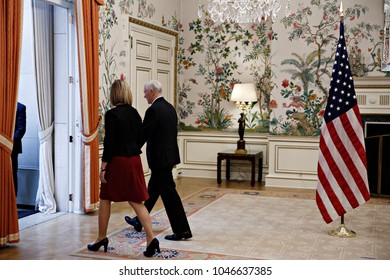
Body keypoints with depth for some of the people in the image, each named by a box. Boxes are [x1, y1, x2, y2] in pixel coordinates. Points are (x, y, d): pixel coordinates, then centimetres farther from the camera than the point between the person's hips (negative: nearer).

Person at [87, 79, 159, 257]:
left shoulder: (112, 114, -12)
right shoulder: (135, 113, 7)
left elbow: (109, 142, -15)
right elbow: (138, 137, 11)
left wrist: (103, 167, -11)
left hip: (117, 161, -6)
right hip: (134, 160, 6)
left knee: (105, 199, 12)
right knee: (136, 201, 7)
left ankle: (101, 238, 22)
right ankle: (151, 239, -4)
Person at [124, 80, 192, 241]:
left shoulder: (153, 110, -17)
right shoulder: (170, 108, 11)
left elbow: (143, 135, -16)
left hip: (159, 158, -10)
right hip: (169, 155, 10)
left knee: (168, 193, -4)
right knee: (153, 189, 20)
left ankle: (182, 230, 1)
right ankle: (140, 221, 34)